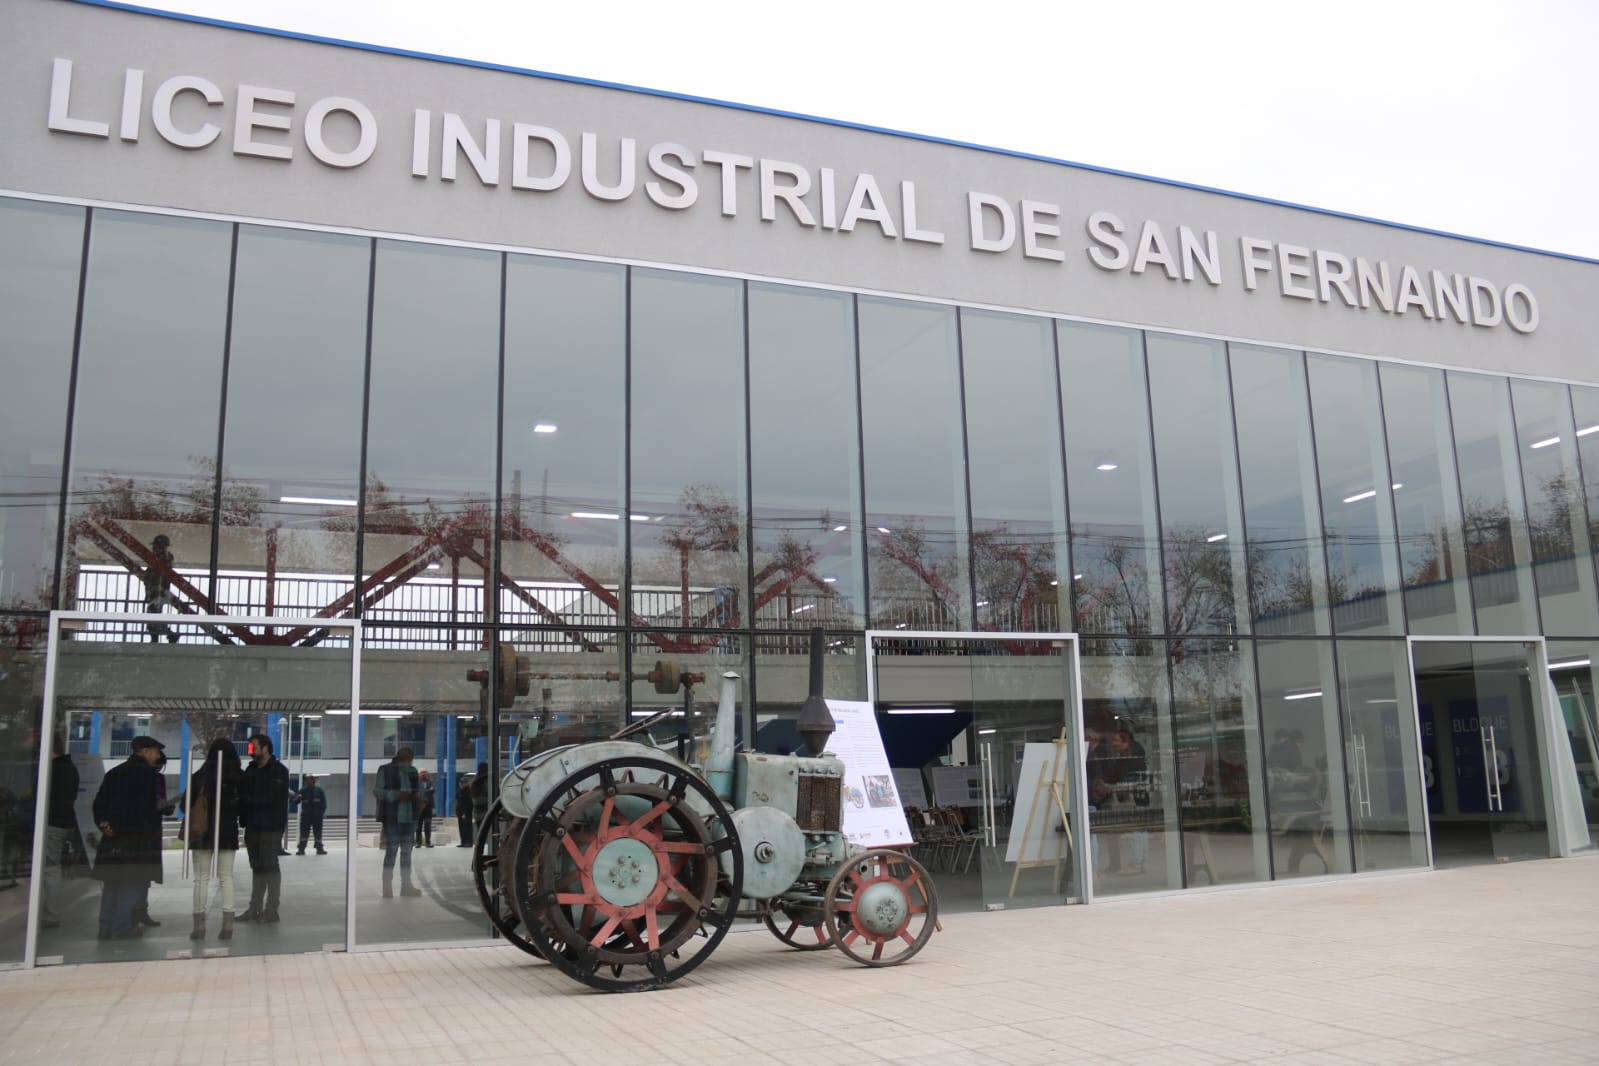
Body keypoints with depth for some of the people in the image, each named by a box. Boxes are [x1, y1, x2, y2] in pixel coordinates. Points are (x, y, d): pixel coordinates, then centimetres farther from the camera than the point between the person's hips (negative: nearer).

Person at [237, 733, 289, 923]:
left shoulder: (278, 771, -9)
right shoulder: (251, 770, 13)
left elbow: (269, 797, -18)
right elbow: (243, 794, 9)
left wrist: (247, 800, -13)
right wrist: (244, 819, -7)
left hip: (271, 826, -7)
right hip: (253, 825, 7)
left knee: (270, 866, -3)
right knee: (257, 867, 11)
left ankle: (271, 910, 2)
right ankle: (255, 909, 17)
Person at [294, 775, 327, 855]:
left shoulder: (319, 790, 3)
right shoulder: (302, 790, 1)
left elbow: (324, 802, 5)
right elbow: (295, 801, -4)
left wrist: (322, 811, -5)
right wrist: (298, 798, -27)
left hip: (317, 815, 1)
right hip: (306, 815, -1)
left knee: (318, 832, 6)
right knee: (304, 832, -5)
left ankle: (319, 848, 12)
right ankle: (301, 849, -3)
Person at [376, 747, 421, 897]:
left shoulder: (412, 771, 11)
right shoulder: (386, 770, -6)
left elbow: (420, 789, 16)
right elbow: (379, 791, -11)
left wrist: (417, 795, -7)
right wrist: (397, 795, -24)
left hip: (410, 817, 6)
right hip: (392, 817, -6)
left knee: (407, 851, 13)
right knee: (391, 851, -7)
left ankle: (406, 885, 21)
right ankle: (387, 886, -1)